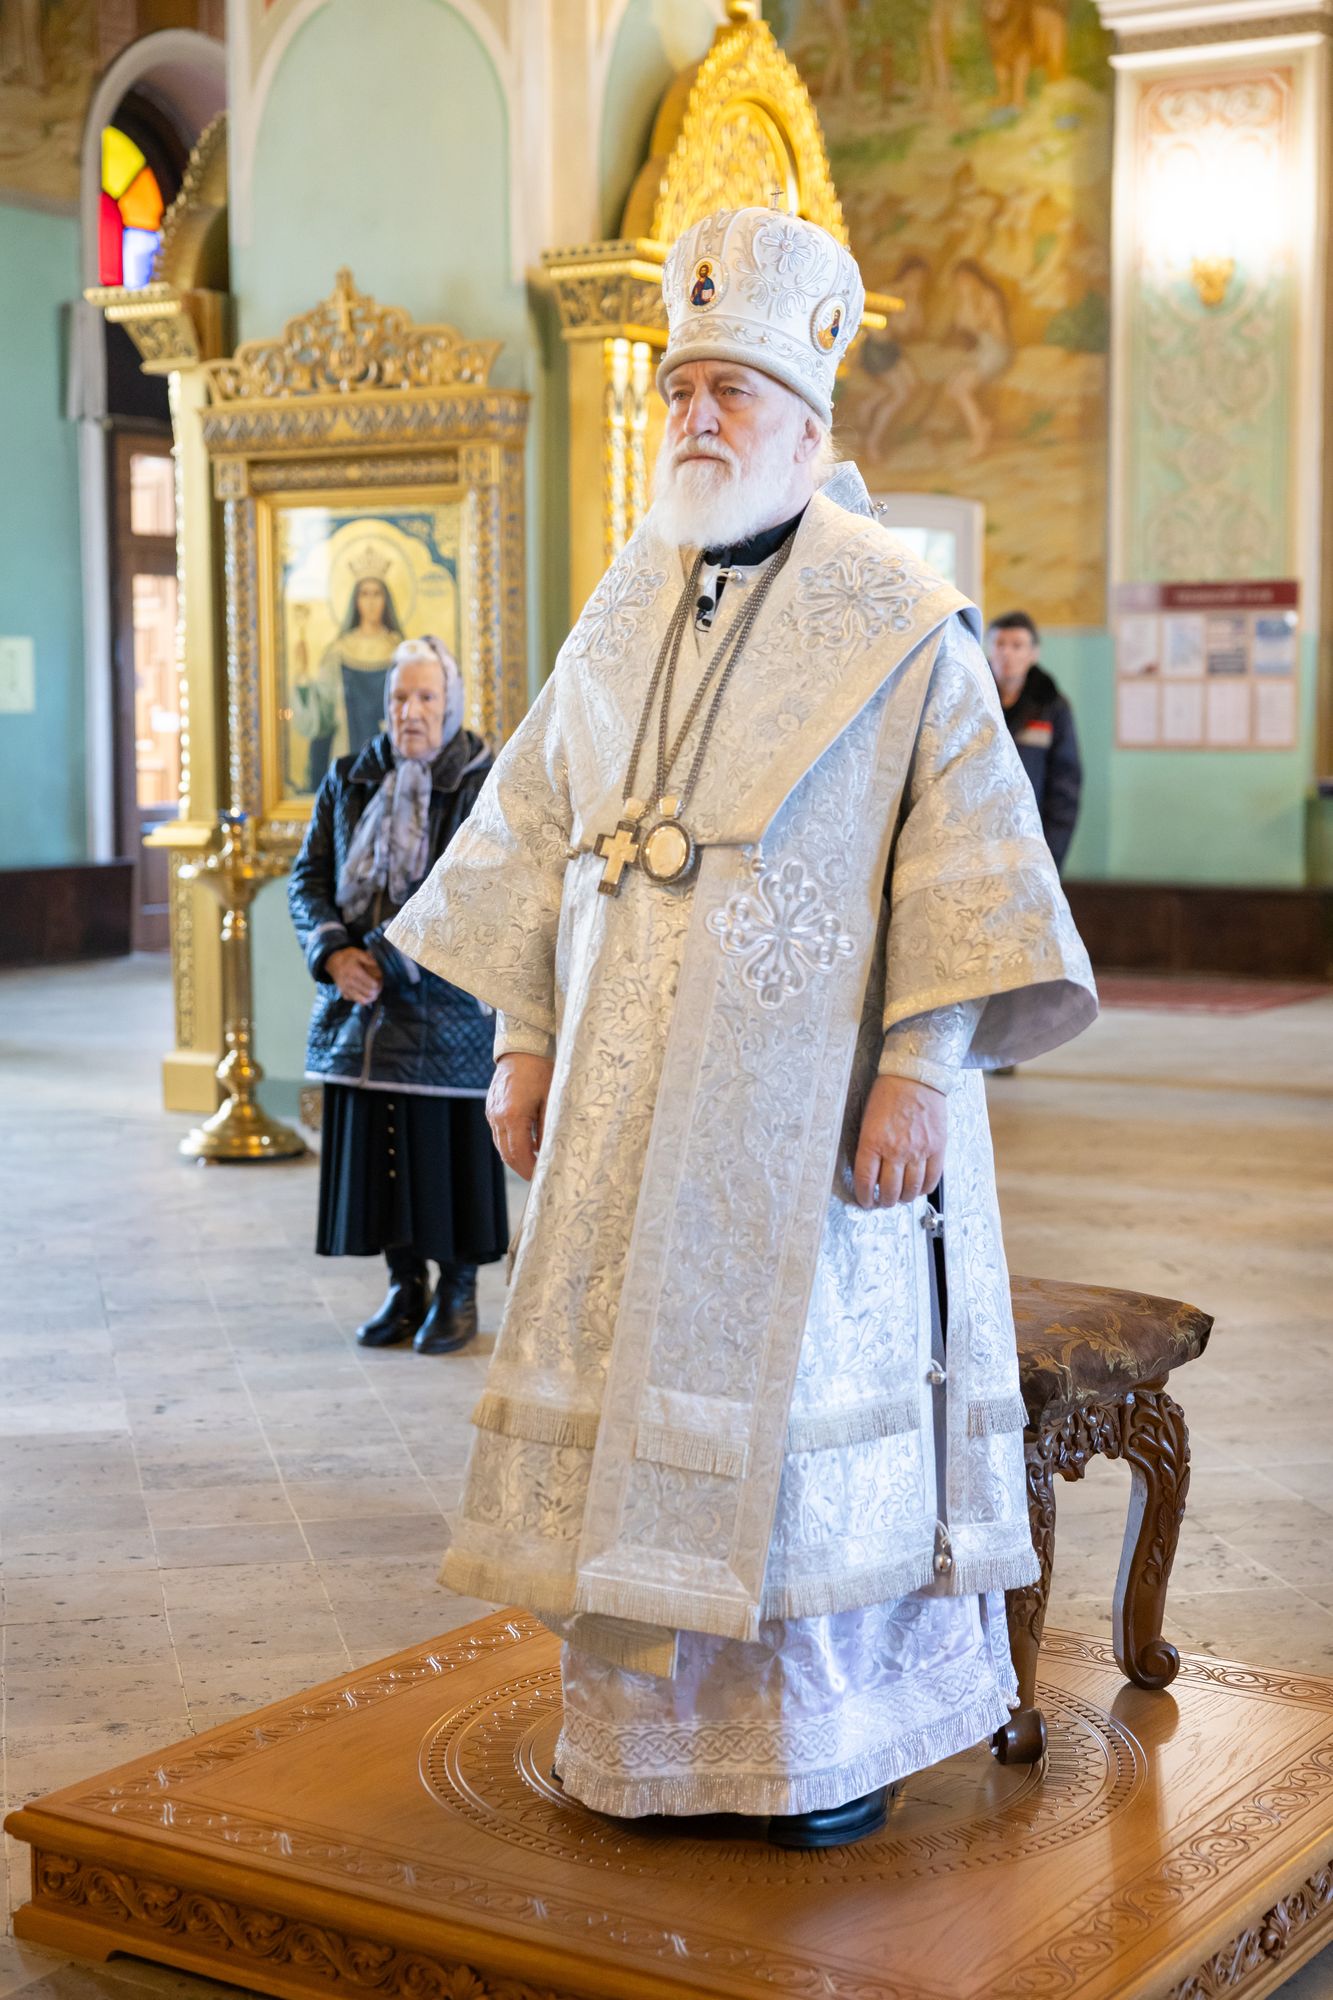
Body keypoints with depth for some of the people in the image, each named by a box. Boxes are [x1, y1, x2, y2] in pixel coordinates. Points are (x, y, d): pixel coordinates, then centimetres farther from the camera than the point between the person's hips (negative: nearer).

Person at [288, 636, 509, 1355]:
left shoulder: (487, 785, -6)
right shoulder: (349, 781, 9)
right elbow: (308, 878, 7)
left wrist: (388, 957, -18)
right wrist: (333, 953, -11)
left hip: (449, 1005, -4)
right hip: (362, 1004, 4)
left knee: (452, 1146, 1)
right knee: (378, 1145, 7)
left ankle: (458, 1291, 16)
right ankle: (405, 1288, 21)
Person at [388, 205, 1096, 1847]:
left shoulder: (900, 625, -5)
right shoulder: (622, 617, 10)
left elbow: (969, 859, -10)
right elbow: (533, 826, 12)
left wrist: (921, 1071, -17)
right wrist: (522, 1039, 6)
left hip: (810, 1087, -5)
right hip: (628, 1093, 5)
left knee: (815, 1379, 1)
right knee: (631, 1390, 7)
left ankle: (843, 1734, 18)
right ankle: (646, 1723, 22)